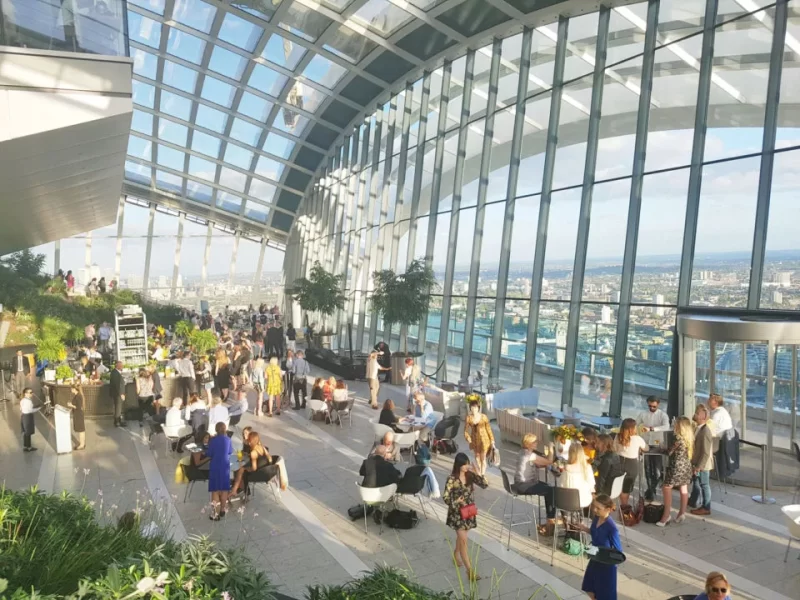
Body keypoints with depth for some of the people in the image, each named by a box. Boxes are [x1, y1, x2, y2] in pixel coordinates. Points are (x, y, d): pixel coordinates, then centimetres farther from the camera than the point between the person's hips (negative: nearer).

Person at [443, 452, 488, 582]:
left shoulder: (470, 475, -5)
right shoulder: (452, 479, -19)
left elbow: (485, 485, -8)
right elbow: (445, 497, -16)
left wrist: (477, 473, -18)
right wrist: (457, 502, -24)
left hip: (469, 510, 5)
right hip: (457, 512, -5)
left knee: (461, 536, 22)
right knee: (463, 540, -6)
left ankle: (456, 555, 46)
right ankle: (470, 570, -4)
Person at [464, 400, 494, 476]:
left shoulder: (484, 417, -15)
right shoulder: (469, 418, -11)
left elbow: (488, 429, -7)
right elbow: (466, 430, -2)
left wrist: (492, 441, -5)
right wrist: (468, 439, -15)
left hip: (484, 439, -3)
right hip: (474, 440, 3)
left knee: (483, 458, -1)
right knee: (477, 456, 19)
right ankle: (479, 473, 39)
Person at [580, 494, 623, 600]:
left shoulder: (611, 527, -30)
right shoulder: (596, 518, -9)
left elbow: (618, 551, -22)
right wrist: (586, 529, -7)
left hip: (606, 564, -7)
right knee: (589, 588, 25)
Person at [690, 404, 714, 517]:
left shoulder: (705, 431, -25)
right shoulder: (698, 428, 4)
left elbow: (706, 453, -25)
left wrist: (699, 466, -21)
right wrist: (694, 465, 17)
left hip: (703, 465, -9)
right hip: (697, 463, 9)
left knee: (704, 485, 6)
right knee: (696, 483, 22)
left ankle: (706, 508, 19)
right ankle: (695, 502, 39)